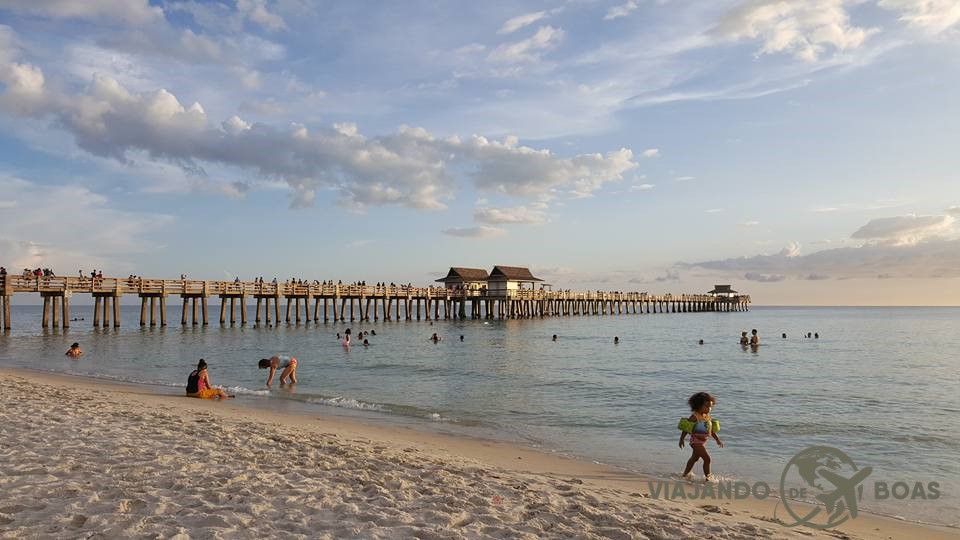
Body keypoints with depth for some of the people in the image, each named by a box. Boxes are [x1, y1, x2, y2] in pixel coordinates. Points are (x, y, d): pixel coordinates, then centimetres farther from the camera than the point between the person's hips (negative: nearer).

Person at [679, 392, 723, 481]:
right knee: (707, 459, -12)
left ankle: (685, 474, 37)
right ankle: (708, 477, -2)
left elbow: (712, 430, 14)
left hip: (703, 442, 9)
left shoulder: (708, 417, 5)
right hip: (696, 441, -9)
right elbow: (685, 428, -15)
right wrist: (682, 439, -16)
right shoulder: (695, 416, -18)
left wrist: (718, 440, 8)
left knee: (694, 458, 21)